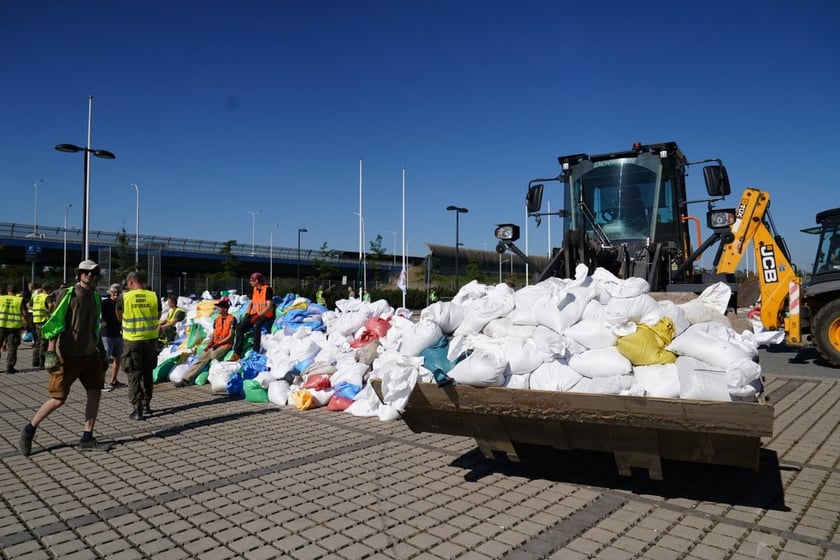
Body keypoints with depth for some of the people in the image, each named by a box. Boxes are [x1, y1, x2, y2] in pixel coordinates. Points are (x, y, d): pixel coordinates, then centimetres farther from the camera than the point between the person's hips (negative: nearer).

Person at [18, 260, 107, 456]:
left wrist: (98, 350, 19)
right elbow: (54, 323, -11)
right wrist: (51, 352, -16)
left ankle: (87, 439, 10)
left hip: (89, 354, 6)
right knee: (58, 399, -2)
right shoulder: (68, 294, -8)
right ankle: (29, 430, 22)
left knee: (95, 393, 2)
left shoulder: (94, 298, 11)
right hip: (67, 355, -6)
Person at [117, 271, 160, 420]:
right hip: (150, 339, 3)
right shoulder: (154, 296, -4)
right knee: (147, 373, 16)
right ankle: (146, 405, 23)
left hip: (132, 340, -2)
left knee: (134, 375, 5)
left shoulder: (124, 297, -7)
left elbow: (119, 317, 9)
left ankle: (137, 409, 3)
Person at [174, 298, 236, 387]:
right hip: (215, 345, 6)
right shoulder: (216, 319, 13)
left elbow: (230, 336, -10)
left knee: (213, 355, -33)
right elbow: (213, 334, 13)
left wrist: (218, 343, -13)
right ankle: (186, 379, -13)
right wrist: (209, 344, -4)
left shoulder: (232, 319, -8)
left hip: (226, 344, -6)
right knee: (201, 358, -9)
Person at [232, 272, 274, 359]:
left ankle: (256, 352, -35)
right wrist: (247, 313, 1)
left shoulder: (267, 289, -7)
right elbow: (250, 302, 19)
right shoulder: (253, 289, 14)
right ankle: (237, 353, -20)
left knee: (256, 326, -36)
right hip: (254, 314, 7)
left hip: (265, 314, -6)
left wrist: (259, 314, -22)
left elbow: (269, 306, -14)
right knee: (240, 327, -16)